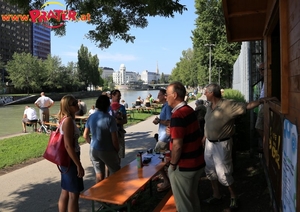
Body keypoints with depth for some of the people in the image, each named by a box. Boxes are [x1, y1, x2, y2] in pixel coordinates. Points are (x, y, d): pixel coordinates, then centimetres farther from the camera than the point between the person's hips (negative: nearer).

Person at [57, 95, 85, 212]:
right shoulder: (68, 120, -21)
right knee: (74, 194, 2)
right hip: (71, 160, -9)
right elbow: (68, 146, -25)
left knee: (65, 192, 19)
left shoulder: (64, 119, 8)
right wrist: (79, 165, -22)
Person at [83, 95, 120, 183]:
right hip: (107, 151, -5)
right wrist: (117, 150, -2)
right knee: (116, 173, 13)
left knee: (99, 175, 15)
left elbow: (85, 135, 6)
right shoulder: (110, 119, -18)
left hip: (93, 150, 6)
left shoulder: (91, 117, 0)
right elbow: (114, 139, -18)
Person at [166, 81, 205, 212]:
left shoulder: (177, 115, -24)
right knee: (192, 197, 25)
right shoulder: (190, 110, 4)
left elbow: (177, 146, -26)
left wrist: (172, 164, -12)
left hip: (184, 166, -9)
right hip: (197, 162, 9)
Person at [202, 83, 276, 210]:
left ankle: (233, 197, 27)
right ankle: (216, 195, 37)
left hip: (222, 144, -8)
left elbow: (247, 106, -24)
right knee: (210, 171, 17)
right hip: (209, 143, 8)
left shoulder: (228, 105, -19)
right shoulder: (209, 106, 4)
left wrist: (261, 101, -38)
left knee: (223, 174, 1)